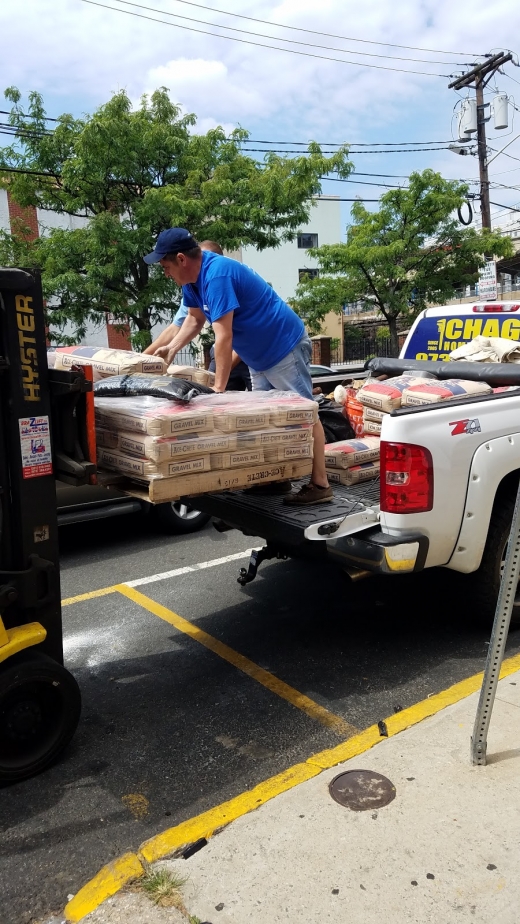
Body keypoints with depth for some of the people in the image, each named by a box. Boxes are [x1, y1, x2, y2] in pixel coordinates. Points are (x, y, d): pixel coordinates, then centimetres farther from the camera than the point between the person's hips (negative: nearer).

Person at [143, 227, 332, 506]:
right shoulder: (194, 277, 2)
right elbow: (195, 319, 17)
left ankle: (320, 485, -8)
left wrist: (218, 388, -25)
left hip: (285, 347, -10)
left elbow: (223, 337, -29)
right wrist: (171, 348, 4)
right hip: (260, 356, 10)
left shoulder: (216, 274, -28)